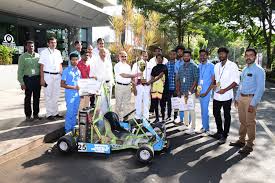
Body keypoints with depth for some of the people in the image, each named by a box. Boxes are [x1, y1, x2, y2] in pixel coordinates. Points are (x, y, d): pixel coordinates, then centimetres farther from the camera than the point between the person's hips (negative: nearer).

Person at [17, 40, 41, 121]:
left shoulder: (38, 56, 8)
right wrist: (22, 82, -8)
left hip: (37, 78, 3)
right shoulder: (23, 57, 1)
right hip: (28, 79, -3)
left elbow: (41, 67, 9)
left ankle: (36, 114, 21)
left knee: (37, 97, 9)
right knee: (28, 98, 3)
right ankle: (28, 115, 14)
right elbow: (20, 70, -1)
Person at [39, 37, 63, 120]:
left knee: (56, 95, 10)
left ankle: (55, 113, 21)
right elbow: (41, 66, -6)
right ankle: (49, 114, 9)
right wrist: (42, 79, -11)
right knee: (49, 95, 0)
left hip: (57, 75, 5)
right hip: (48, 75, -5)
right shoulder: (44, 52, -3)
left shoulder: (58, 52, 11)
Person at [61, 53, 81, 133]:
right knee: (70, 112, -1)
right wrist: (74, 87, -18)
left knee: (75, 112, 13)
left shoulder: (78, 70, 9)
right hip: (70, 94, -5)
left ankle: (73, 128, 26)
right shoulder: (67, 70, -7)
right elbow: (62, 84, -11)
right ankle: (67, 129, 12)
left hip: (77, 94, 5)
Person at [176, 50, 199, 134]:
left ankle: (193, 128, 5)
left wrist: (190, 90, -15)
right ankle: (186, 124, 28)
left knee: (191, 110, -3)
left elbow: (196, 80, -10)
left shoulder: (194, 66, -5)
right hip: (182, 92, 5)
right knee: (185, 109, 14)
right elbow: (178, 80, 15)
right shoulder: (181, 67, 12)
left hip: (190, 92, -5)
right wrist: (178, 91, 5)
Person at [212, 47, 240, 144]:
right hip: (217, 95, 6)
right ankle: (219, 132, 34)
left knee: (226, 116, 7)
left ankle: (224, 135, 19)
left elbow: (236, 81, -11)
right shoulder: (217, 66, 11)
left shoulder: (232, 65, -7)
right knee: (216, 113, 15)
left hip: (226, 95, -6)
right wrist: (214, 85, -2)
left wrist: (225, 90, -19)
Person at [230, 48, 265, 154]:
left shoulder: (259, 70, -11)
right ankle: (241, 141, 28)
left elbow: (260, 88, -16)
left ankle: (249, 145, 11)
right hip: (241, 98, 7)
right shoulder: (245, 70, 13)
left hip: (251, 99, -7)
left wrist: (253, 103, -19)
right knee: (242, 121, 16)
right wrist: (237, 98, 16)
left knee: (250, 123, -1)